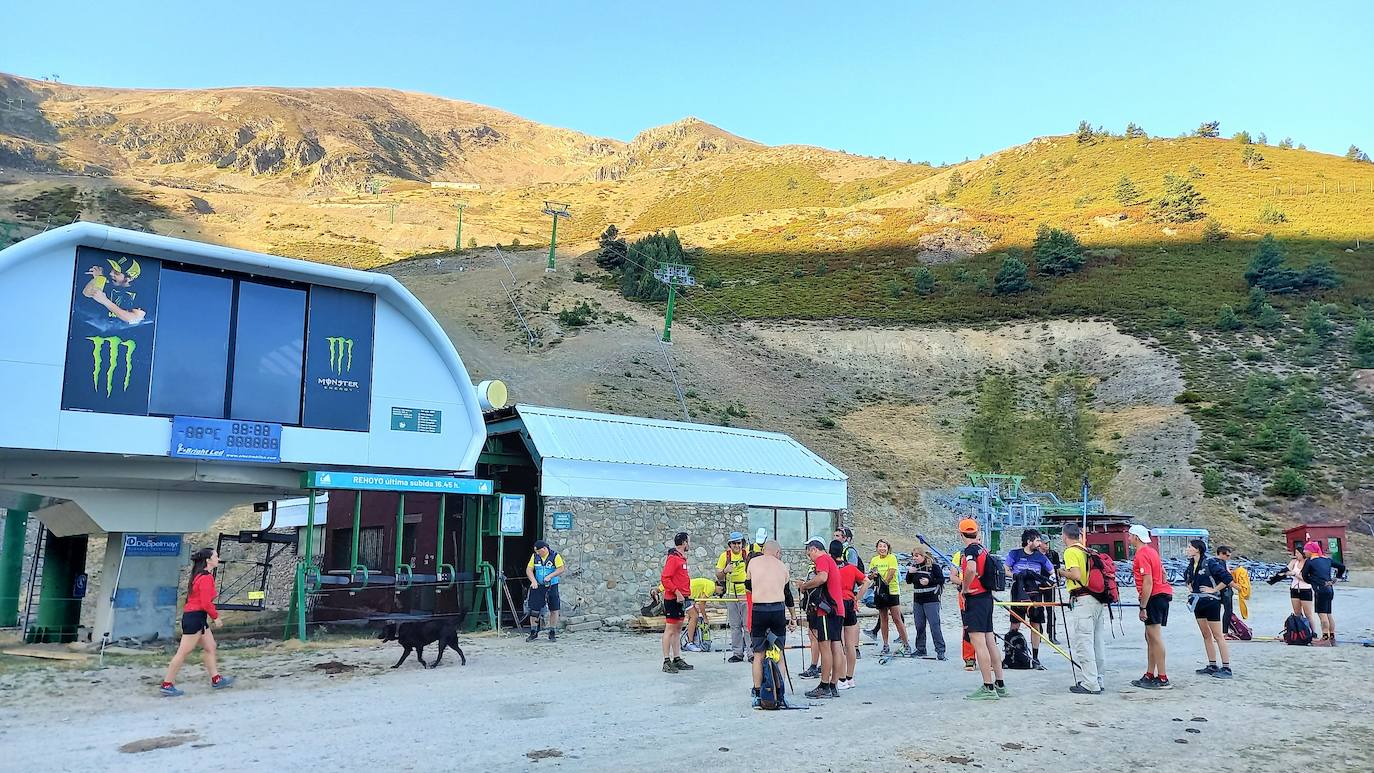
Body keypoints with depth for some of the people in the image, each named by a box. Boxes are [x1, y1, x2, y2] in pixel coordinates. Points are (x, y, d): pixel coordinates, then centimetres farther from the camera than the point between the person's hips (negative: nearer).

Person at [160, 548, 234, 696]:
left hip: (198, 618, 10)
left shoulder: (199, 576, 13)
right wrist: (216, 617, -8)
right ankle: (167, 685, 4)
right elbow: (206, 603, -21)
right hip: (195, 617, -10)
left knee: (211, 647, 14)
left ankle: (216, 679, 21)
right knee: (183, 652, -3)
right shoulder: (206, 578, -17)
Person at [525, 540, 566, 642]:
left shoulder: (555, 556, -6)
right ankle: (533, 633, 11)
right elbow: (529, 570, 3)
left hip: (552, 587, -2)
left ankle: (552, 633, 13)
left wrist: (550, 576, -23)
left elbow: (561, 569, -11)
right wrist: (533, 581, -12)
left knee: (554, 610, 1)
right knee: (534, 610, -1)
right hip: (538, 587, 2)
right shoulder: (535, 556, 4)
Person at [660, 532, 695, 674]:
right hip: (672, 599, -10)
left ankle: (677, 659, 20)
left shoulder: (682, 558, 15)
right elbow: (665, 579, -22)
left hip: (680, 599, 10)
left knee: (678, 629, 13)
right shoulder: (673, 558, -15)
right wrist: (677, 593, -23)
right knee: (670, 629, -6)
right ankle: (667, 662, -4)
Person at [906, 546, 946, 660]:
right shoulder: (913, 566, 9)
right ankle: (920, 650, 20)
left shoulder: (933, 566, -8)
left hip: (931, 600, -6)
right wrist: (910, 573, -4)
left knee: (934, 625, -9)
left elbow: (942, 579, -9)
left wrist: (929, 581, -21)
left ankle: (940, 651, -6)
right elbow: (908, 581, 14)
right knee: (919, 626, 10)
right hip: (917, 600, 6)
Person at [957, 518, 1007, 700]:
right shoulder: (983, 548, 13)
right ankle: (1000, 685, 18)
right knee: (989, 641, 13)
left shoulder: (970, 549, -13)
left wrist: (964, 588, -17)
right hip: (987, 596, 9)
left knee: (978, 642, -7)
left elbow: (971, 569, -31)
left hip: (974, 598, -9)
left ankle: (988, 687, -8)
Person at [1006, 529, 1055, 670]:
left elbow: (1052, 572, 14)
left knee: (1036, 626, 3)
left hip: (1035, 594, 2)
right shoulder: (1015, 553, 0)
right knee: (1015, 626, -1)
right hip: (1018, 593, -2)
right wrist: (1015, 576, -15)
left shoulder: (1041, 556, 5)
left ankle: (1035, 659, 10)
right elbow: (1006, 570, 4)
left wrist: (1049, 580, -6)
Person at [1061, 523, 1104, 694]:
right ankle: (1098, 681, 22)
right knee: (1097, 643, 14)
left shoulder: (1070, 552, -8)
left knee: (1082, 643, -4)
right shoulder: (1087, 551, 15)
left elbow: (1076, 575, -19)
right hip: (1098, 601, 9)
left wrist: (1062, 572, -2)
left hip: (1082, 600, -9)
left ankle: (1090, 684, -4)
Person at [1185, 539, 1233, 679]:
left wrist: (1213, 590, -15)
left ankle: (1226, 668, -1)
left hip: (1210, 602, -8)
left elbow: (1227, 578, -20)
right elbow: (1188, 578, 30)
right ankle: (1212, 666, 19)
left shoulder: (1210, 563, -15)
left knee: (1217, 635, -5)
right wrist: (1190, 587, 14)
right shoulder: (1191, 565, 9)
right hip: (1198, 603, 8)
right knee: (1206, 635, 12)